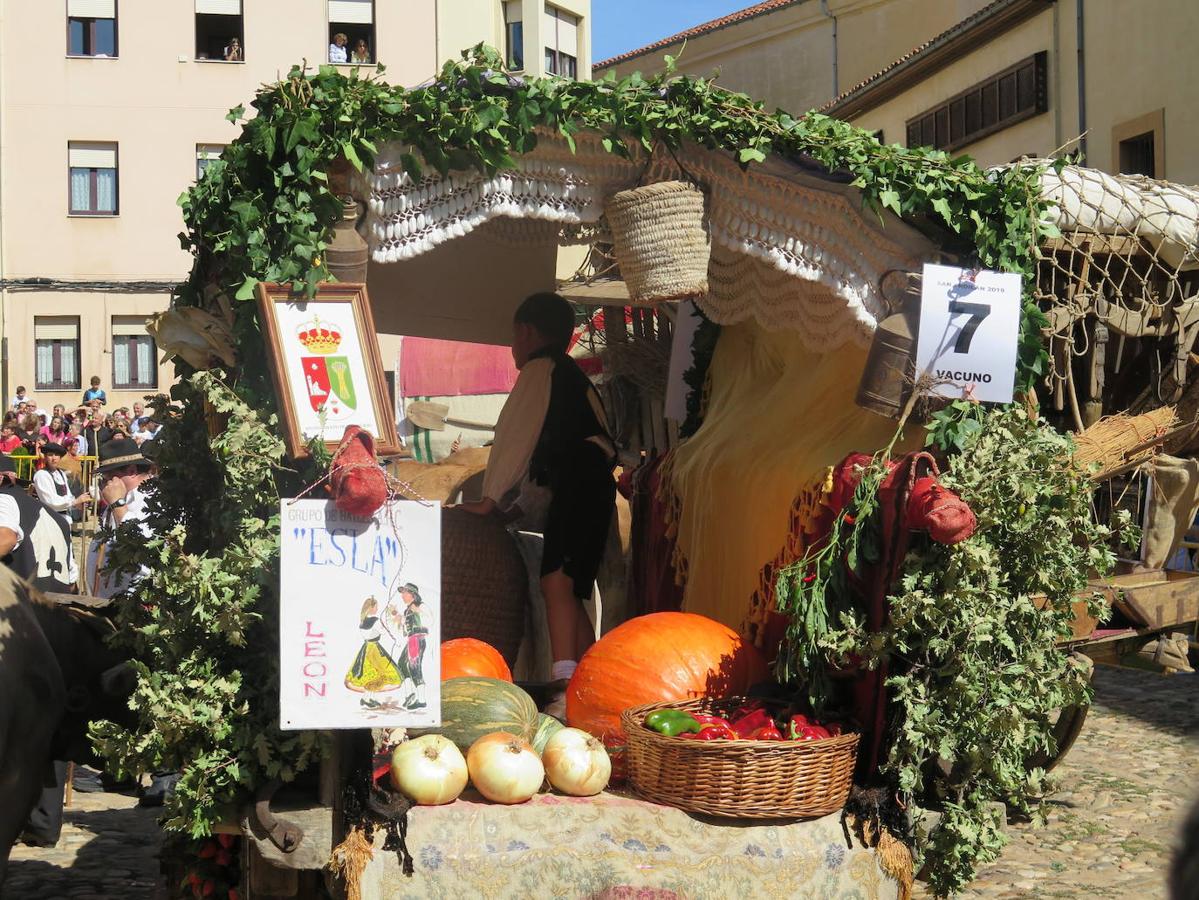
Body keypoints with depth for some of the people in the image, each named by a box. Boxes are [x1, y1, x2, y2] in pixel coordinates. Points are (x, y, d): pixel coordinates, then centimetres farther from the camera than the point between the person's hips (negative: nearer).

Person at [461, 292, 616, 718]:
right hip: (595, 486, 10)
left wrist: (491, 498, -1)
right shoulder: (570, 374, 30)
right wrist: (518, 504, 31)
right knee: (570, 590, 12)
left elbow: (516, 436, -5)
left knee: (557, 582, -20)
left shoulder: (540, 368, 0)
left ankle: (566, 687, -33)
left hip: (578, 485, -10)